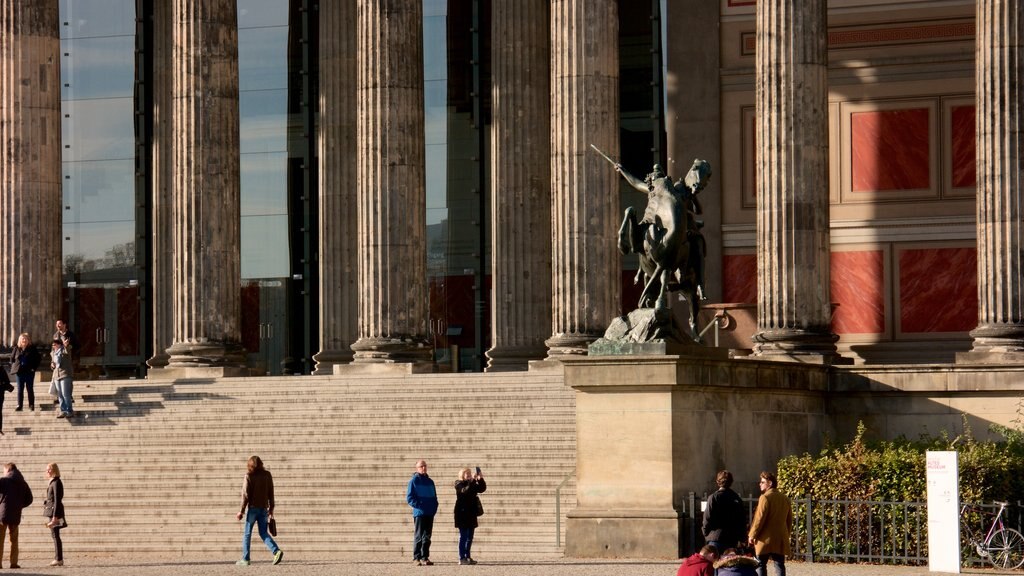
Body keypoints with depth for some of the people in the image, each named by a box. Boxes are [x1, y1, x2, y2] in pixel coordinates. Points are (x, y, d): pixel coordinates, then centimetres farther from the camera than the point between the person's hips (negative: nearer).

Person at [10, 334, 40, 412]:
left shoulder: (32, 349, -1)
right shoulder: (16, 349, 5)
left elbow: (37, 359, 2)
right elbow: (12, 358, 14)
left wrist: (34, 368, -7)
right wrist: (13, 367, 3)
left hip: (29, 372, -2)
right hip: (19, 372, 2)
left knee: (30, 389, 4)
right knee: (20, 389, 4)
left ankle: (31, 405, 11)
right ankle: (19, 405, 7)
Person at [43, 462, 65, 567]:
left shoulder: (56, 483, -14)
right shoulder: (53, 482, 15)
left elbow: (57, 500, -18)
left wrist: (55, 516, -20)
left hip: (54, 511, -10)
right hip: (51, 510, 10)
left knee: (55, 535, -8)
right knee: (54, 535, 10)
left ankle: (59, 559, -7)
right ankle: (58, 558, 13)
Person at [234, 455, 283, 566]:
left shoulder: (249, 476, -8)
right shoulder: (267, 475, 6)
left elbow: (246, 495, -10)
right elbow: (271, 493, 8)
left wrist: (242, 511, -6)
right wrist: (271, 508, 15)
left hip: (253, 508, -4)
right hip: (264, 508, 4)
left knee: (247, 533, 6)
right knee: (263, 533, 8)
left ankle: (245, 559, 7)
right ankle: (277, 551, -13)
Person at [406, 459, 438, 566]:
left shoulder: (430, 481, 15)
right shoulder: (414, 481, -3)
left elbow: (434, 497, 22)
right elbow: (409, 497, -7)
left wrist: (434, 507, 6)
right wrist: (419, 505, -17)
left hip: (430, 513, 6)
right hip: (419, 513, -6)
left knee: (427, 537, 7)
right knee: (418, 536, -4)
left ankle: (425, 557, 11)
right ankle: (416, 558, -1)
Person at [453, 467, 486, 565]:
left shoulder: (472, 484, 16)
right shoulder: (459, 484, -6)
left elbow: (482, 489, 8)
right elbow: (465, 490, -25)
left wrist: (480, 479, -8)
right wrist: (473, 480, -31)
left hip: (471, 514, 8)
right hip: (463, 514, -8)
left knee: (470, 537, 10)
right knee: (463, 536, -8)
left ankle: (468, 557, 15)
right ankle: (462, 558, -8)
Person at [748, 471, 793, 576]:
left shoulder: (765, 497, -10)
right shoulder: (785, 499, 12)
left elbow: (759, 518, -13)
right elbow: (789, 520, 17)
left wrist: (752, 535, -6)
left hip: (766, 539, -6)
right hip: (781, 540, 6)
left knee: (760, 565, 2)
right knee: (779, 565, 4)